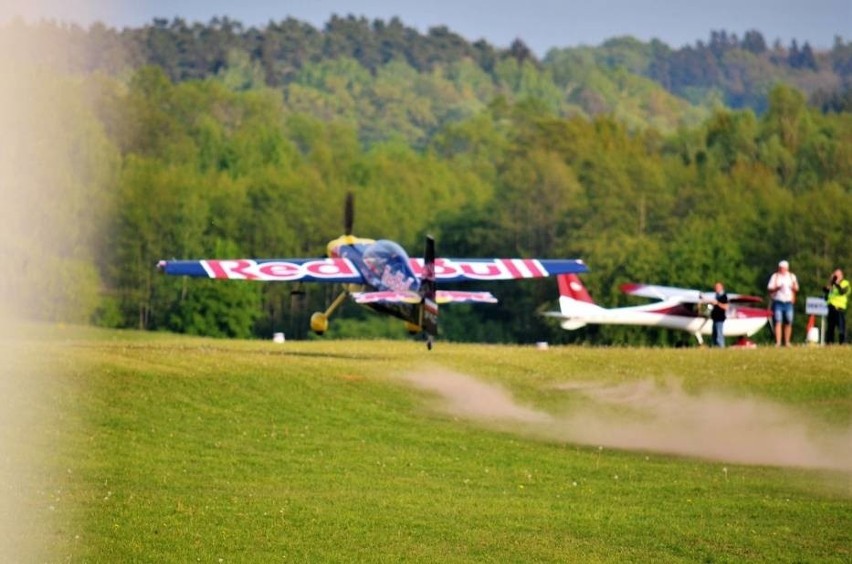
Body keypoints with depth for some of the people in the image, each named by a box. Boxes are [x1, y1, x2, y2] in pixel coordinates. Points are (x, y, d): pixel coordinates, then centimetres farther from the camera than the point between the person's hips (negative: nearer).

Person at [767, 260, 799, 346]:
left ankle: (787, 342, 8)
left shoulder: (791, 276, 12)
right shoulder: (775, 276, 4)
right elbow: (770, 289, -1)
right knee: (778, 322, -11)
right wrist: (777, 288, -19)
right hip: (778, 302, -3)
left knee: (788, 322, 0)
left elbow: (796, 289, 14)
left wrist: (794, 286, -9)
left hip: (788, 302, 3)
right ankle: (778, 342, -15)